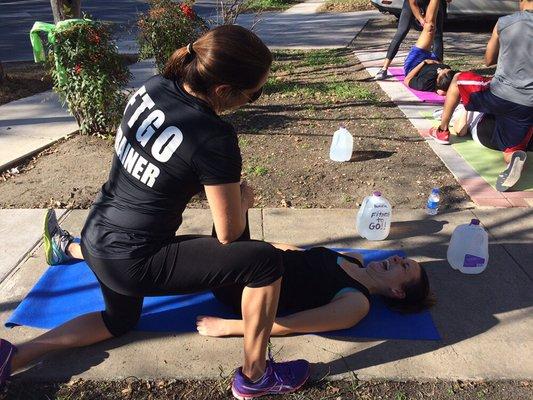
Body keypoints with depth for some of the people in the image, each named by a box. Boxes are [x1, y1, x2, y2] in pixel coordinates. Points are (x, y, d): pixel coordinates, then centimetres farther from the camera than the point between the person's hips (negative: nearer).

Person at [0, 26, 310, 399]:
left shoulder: (155, 85, -5)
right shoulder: (214, 140, -27)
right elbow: (228, 234, -16)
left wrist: (225, 190, 6)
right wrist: (243, 199, 5)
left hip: (98, 233, 8)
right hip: (132, 264, -8)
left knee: (119, 320, 37)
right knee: (266, 261, -9)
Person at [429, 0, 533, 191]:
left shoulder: (504, 23, 1)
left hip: (499, 95, -1)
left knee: (458, 79, 25)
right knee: (512, 149, 16)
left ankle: (443, 131, 28)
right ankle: (514, 157, -23)